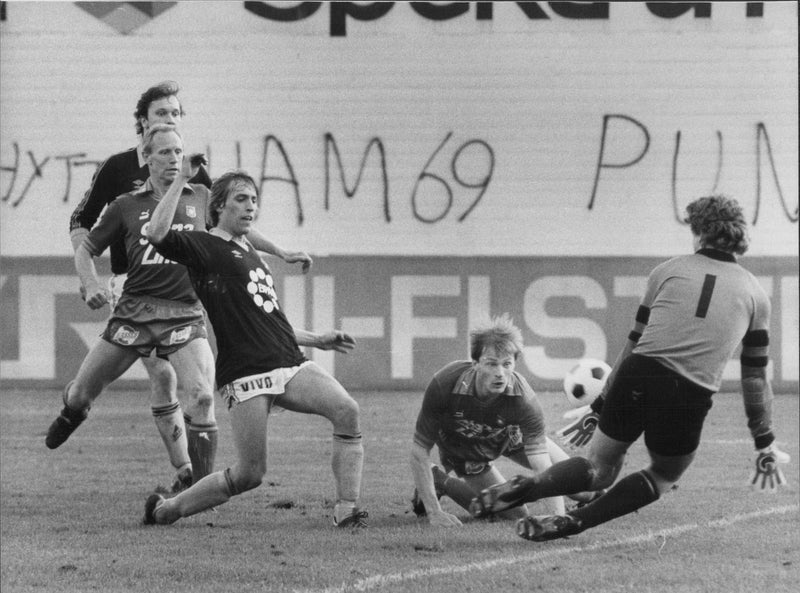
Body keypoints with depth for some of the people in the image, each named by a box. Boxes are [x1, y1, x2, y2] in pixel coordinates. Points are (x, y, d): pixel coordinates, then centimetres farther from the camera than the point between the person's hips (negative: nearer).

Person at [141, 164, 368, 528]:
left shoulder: (249, 253, 26)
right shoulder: (202, 246, 2)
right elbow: (157, 233, -20)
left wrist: (315, 340, 32)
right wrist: (182, 179, -14)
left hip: (290, 365, 7)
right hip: (246, 376, -7)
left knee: (346, 410, -18)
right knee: (250, 474, -7)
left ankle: (347, 510, -16)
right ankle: (165, 509, 13)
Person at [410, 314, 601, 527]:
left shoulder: (524, 399, -37)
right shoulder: (444, 384, -39)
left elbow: (542, 466, -39)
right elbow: (419, 449, -28)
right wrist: (434, 513, -32)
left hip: (510, 436, 2)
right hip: (462, 450, -1)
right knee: (515, 514, -6)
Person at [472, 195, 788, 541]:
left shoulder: (667, 271, 15)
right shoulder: (755, 293, 14)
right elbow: (755, 377, 16)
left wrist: (602, 404, 28)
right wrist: (766, 446, 22)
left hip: (638, 376, 1)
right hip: (690, 396, -1)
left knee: (600, 467, 19)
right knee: (665, 475, 24)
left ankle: (524, 489, -9)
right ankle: (574, 523, 3)